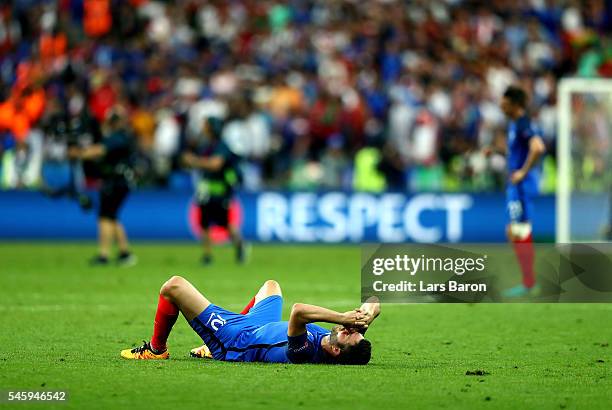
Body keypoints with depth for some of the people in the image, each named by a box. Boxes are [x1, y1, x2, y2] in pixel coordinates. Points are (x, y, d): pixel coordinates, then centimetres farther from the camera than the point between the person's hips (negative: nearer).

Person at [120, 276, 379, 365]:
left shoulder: (304, 351, -45)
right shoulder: (346, 345, -24)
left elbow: (298, 310, -60)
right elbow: (373, 304, -17)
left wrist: (343, 317, -57)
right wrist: (365, 315, -37)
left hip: (230, 339, -8)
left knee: (173, 286, -4)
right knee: (270, 284, 36)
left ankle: (156, 349, 24)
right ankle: (211, 348, 45)